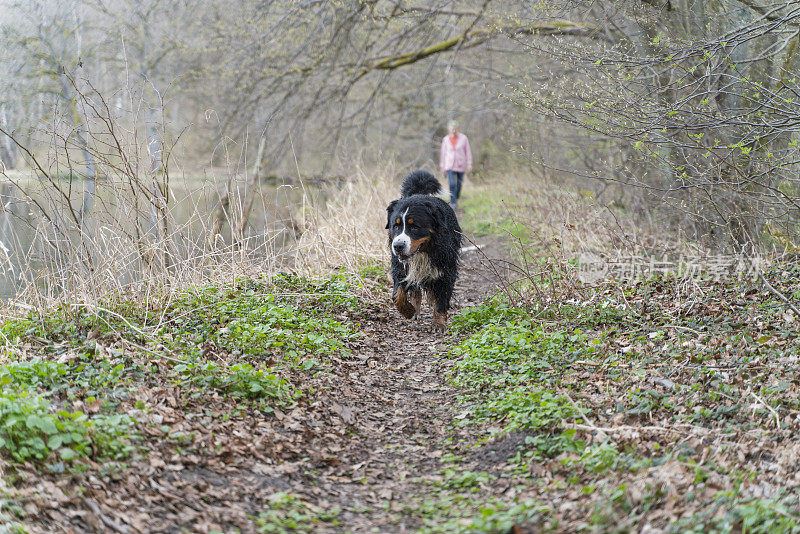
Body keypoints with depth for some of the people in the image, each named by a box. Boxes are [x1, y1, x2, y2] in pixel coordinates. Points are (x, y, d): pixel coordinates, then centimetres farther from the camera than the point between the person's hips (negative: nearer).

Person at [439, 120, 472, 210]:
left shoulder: (463, 138, -5)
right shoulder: (446, 139, -2)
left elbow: (468, 151, -1)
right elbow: (443, 153, 6)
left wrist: (469, 164, -7)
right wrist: (442, 166, 8)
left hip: (461, 165, 1)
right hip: (450, 165, -1)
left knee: (459, 184, 12)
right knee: (452, 184, -15)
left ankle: (456, 199, 38)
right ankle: (453, 204, -8)